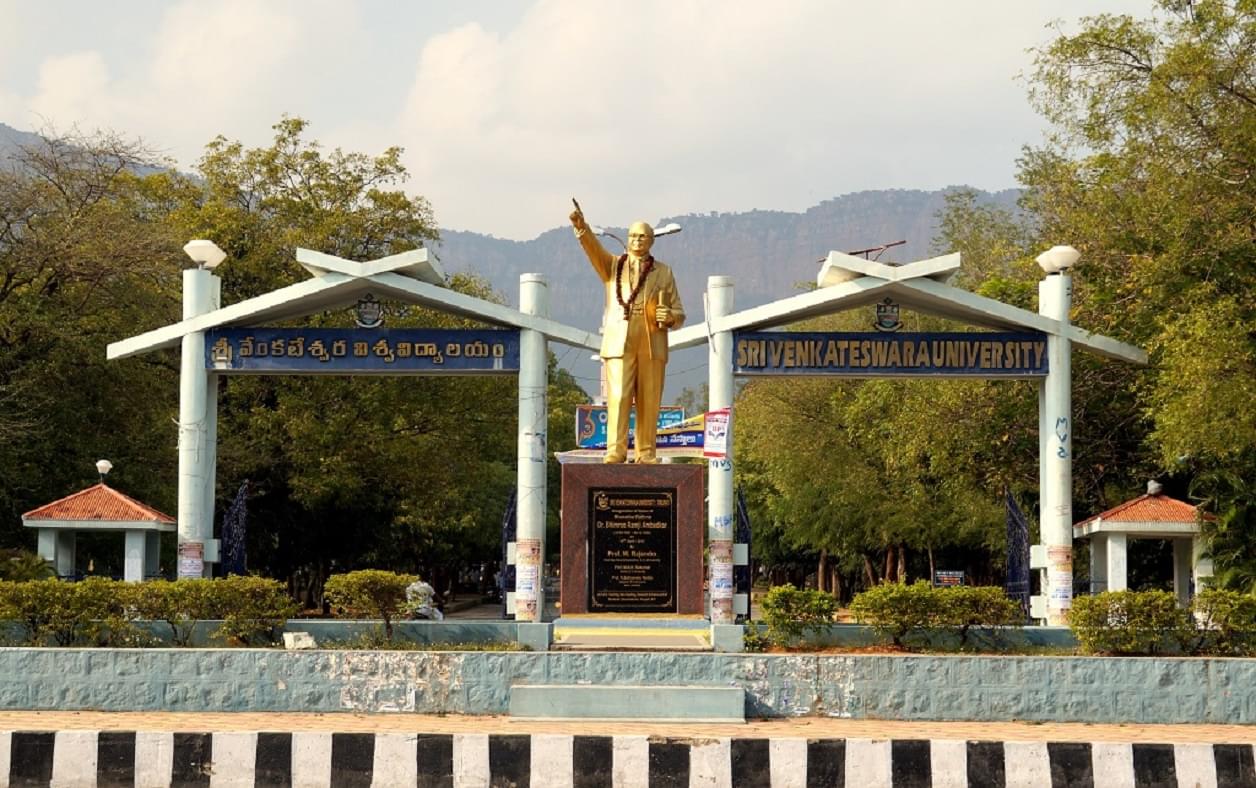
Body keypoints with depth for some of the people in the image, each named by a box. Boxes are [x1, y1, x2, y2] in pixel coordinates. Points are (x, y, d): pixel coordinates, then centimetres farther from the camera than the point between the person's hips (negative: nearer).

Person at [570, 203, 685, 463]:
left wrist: (670, 317, -8)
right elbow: (593, 247, -4)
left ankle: (646, 452, 4)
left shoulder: (663, 272, 17)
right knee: (618, 397, -12)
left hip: (652, 344, 1)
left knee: (649, 400, -1)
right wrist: (581, 227, -23)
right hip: (619, 342, -1)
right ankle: (615, 450, -12)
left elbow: (679, 313, 16)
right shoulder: (612, 265, 16)